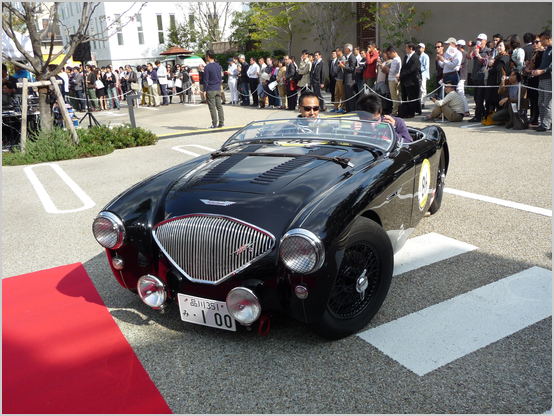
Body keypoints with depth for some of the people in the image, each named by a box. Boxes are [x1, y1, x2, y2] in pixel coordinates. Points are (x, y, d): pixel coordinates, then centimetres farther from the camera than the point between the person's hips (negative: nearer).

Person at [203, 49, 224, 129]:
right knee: (219, 106, 9)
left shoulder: (207, 67, -12)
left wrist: (205, 91, -7)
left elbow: (206, 80, -12)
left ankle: (214, 124, -1)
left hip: (210, 90, -6)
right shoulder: (218, 66, 8)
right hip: (218, 89, 6)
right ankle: (221, 122, 11)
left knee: (212, 107, -2)